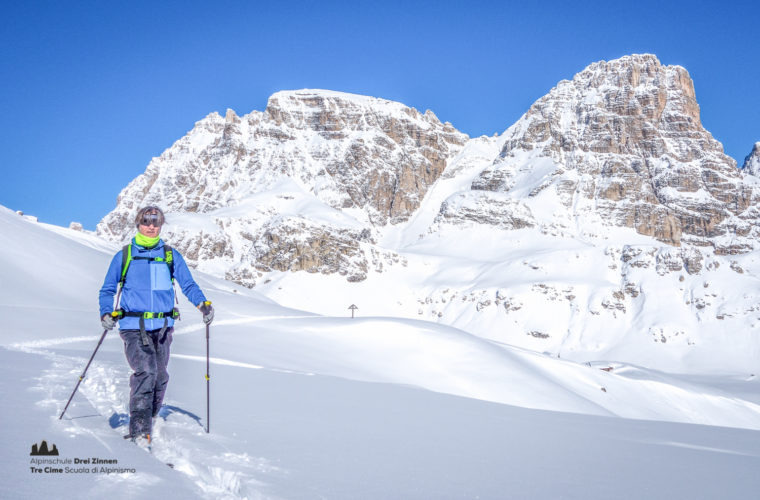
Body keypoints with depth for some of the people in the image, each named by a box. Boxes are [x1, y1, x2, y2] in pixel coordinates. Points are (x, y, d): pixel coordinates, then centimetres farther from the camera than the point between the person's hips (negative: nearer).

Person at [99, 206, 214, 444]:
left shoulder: (171, 256, 10)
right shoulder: (124, 256, 6)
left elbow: (188, 284, 10)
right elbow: (107, 290, 10)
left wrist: (203, 303, -9)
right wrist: (106, 313, -8)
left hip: (162, 326, 3)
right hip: (133, 326, -3)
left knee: (160, 378, 4)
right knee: (146, 371, -20)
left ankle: (147, 421, 26)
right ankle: (139, 429, -17)